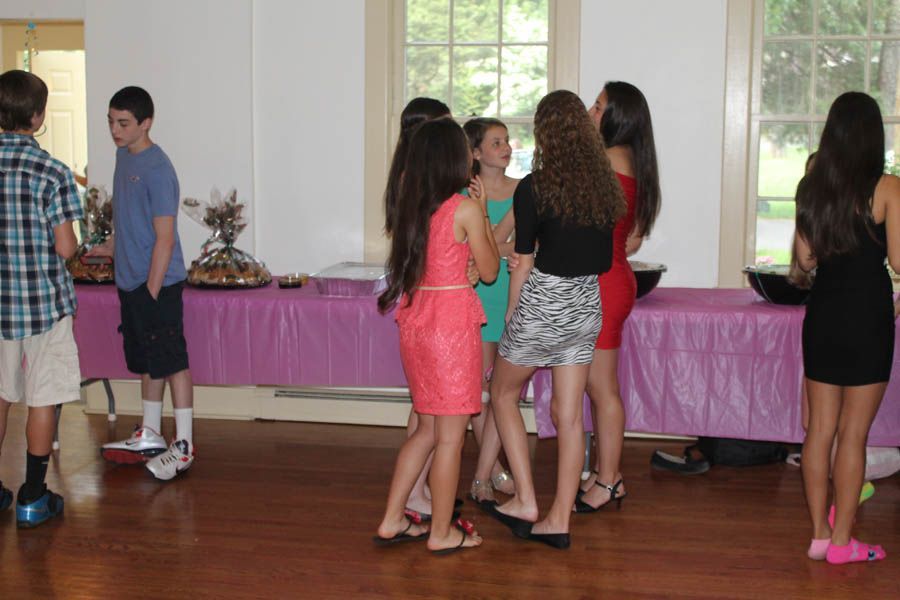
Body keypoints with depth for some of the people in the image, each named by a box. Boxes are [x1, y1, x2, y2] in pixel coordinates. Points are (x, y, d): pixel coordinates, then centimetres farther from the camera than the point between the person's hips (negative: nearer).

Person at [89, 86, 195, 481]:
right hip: (131, 282, 9)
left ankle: (184, 446, 4)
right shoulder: (123, 156, 10)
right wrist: (111, 247, 20)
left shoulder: (157, 170, -17)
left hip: (158, 285, -9)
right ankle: (150, 436, 28)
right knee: (146, 362, 17)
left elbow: (164, 239, -18)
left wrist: (152, 292, -18)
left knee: (171, 362, -2)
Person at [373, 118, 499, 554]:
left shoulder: (411, 205, 7)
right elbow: (489, 271, -2)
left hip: (414, 319, 7)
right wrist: (483, 213, 5)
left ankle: (392, 521, 22)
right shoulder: (465, 209, -12)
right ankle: (442, 532, 14)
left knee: (428, 428, 19)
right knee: (451, 435, 5)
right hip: (452, 321, -7)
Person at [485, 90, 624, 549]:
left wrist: (510, 314, 0)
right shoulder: (604, 185, 3)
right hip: (587, 306, 6)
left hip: (542, 304, -5)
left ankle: (525, 501, 12)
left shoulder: (533, 188, -14)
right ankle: (559, 520, 15)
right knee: (569, 414, 9)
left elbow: (524, 263, -11)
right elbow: (605, 260, 8)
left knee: (503, 395, 16)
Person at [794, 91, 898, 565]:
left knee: (820, 430, 11)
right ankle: (841, 541, 11)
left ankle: (820, 533, 19)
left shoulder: (811, 185, 2)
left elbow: (804, 258, 6)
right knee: (853, 435, 4)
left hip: (822, 313, 5)